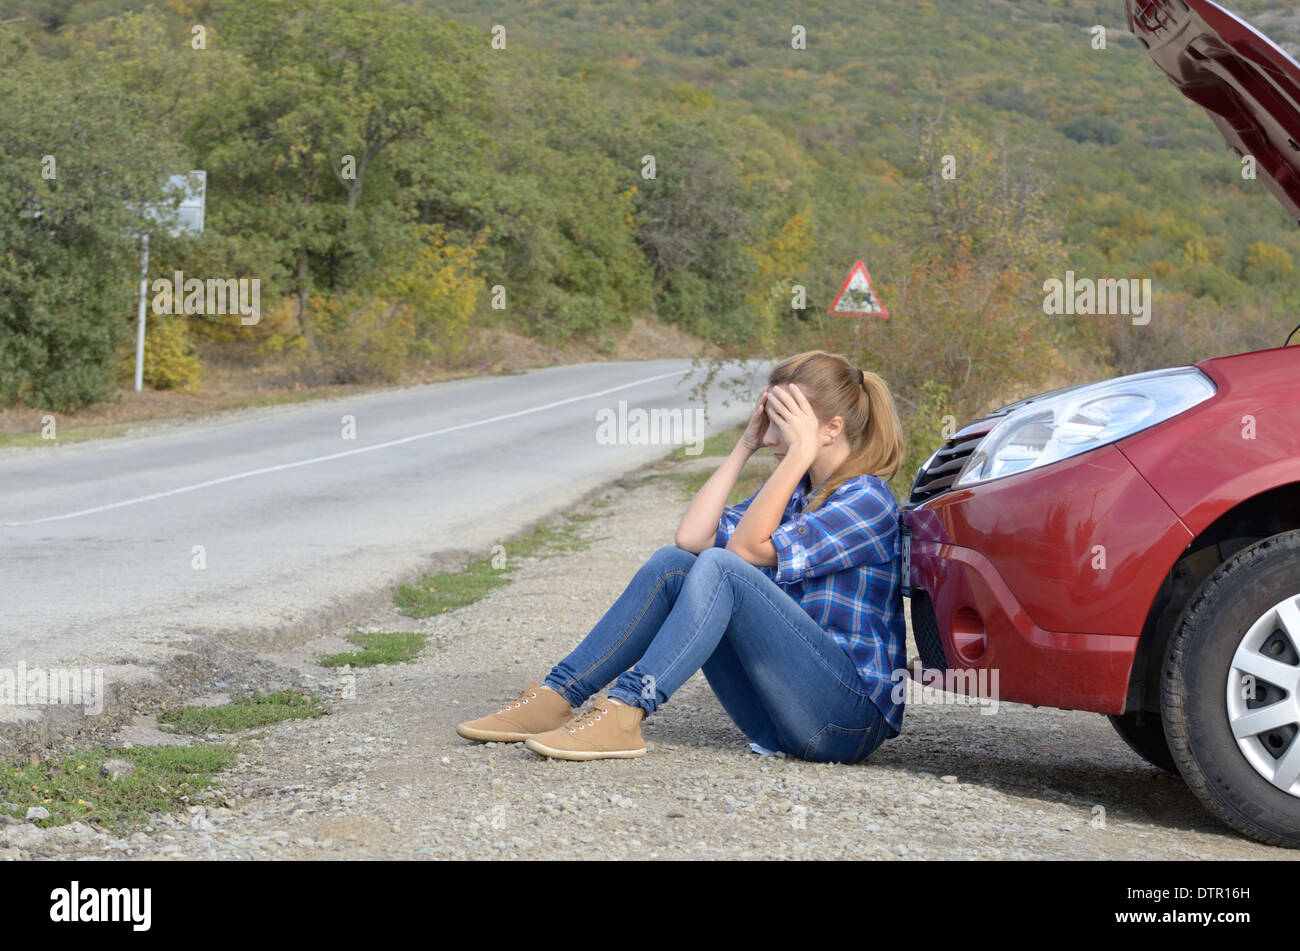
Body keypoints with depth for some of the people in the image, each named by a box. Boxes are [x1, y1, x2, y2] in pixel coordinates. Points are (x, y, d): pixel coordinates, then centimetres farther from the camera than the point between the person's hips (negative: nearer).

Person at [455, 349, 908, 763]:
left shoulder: (867, 500, -10)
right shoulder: (791, 489, 15)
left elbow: (748, 548, -19)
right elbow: (692, 536, 1)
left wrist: (802, 451, -18)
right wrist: (746, 444, 4)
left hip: (851, 719, -7)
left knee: (720, 567, -25)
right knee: (672, 563, -4)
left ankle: (624, 712, -34)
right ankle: (555, 698, -11)